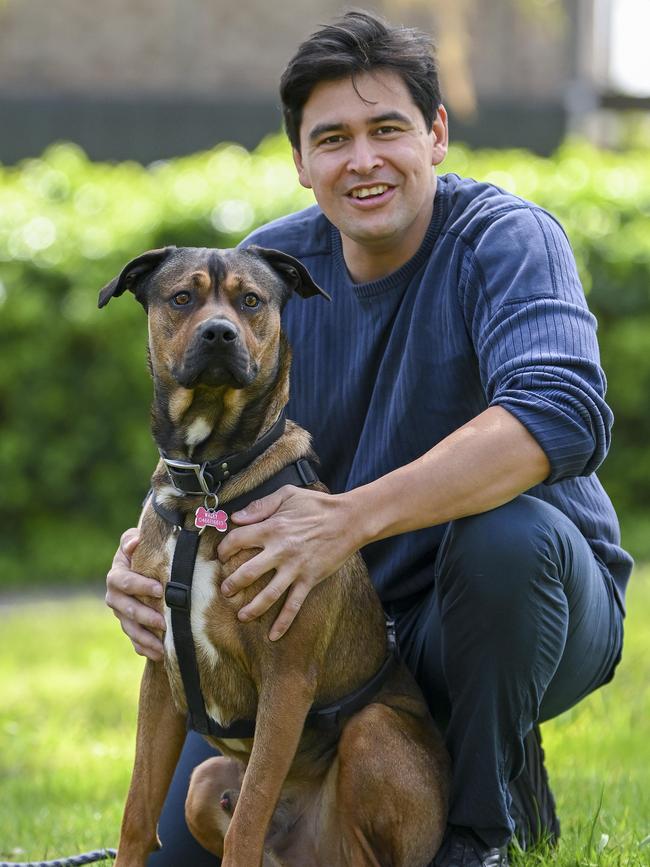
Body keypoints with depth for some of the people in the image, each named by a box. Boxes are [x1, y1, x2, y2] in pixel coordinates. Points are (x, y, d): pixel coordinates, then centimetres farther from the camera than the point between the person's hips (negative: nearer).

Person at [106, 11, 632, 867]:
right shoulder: (267, 270, -2)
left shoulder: (505, 237, -18)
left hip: (522, 603, -4)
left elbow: (562, 415, -37)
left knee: (507, 531, -38)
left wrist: (348, 521, -45)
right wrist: (143, 554, -27)